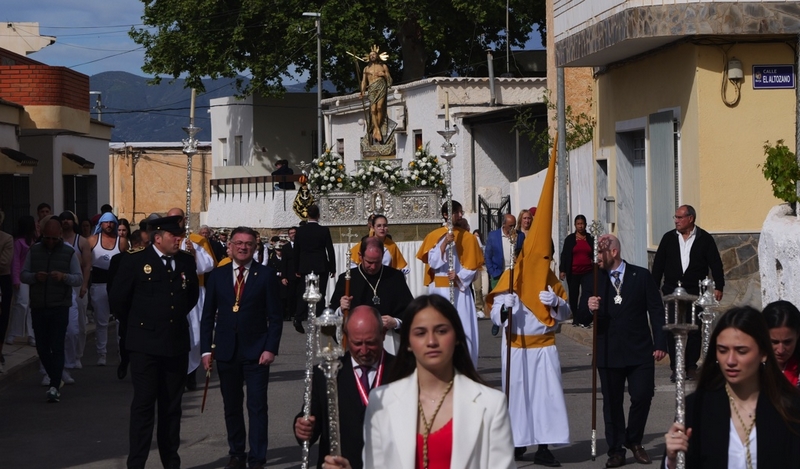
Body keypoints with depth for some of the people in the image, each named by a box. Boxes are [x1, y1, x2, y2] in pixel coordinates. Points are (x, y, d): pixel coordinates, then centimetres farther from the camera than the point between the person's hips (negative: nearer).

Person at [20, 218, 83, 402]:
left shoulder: (69, 253, 0)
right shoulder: (34, 251, 7)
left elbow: (79, 279, -1)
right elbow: (23, 274, 8)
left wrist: (64, 277, -21)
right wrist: (35, 276, -14)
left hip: (60, 308, -3)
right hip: (38, 307, 3)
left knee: (57, 347, -9)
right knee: (42, 348, 6)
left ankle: (54, 387, -10)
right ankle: (55, 378, 24)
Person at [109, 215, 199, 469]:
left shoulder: (186, 261, 7)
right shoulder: (134, 261, -6)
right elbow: (117, 298, -1)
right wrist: (136, 324, 8)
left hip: (177, 345, 4)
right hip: (146, 345, -4)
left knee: (172, 407, 11)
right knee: (143, 405, -2)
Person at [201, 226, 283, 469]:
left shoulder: (266, 275, 0)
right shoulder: (217, 275, 7)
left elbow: (275, 316, -1)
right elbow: (208, 315, 8)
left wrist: (271, 348, -10)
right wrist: (206, 349, 1)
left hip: (256, 350, -3)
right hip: (226, 350, 3)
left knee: (257, 407, -4)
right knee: (231, 406, 10)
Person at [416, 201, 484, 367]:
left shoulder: (468, 237, 6)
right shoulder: (434, 236, 4)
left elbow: (472, 266, 3)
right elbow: (432, 262, -5)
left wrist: (458, 276, -14)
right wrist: (444, 243, -16)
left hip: (460, 288, 0)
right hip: (439, 289, 0)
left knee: (462, 328, -4)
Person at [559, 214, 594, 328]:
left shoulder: (590, 239, 6)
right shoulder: (570, 239, 3)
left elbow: (595, 254, 16)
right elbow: (564, 254, 2)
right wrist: (562, 270, -4)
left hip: (588, 272, 0)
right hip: (573, 273, 0)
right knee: (573, 295, 5)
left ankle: (586, 320, -7)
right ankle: (576, 319, 13)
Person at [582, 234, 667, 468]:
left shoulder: (641, 276, 3)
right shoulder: (592, 280, 6)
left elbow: (656, 310, 3)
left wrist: (660, 343, -4)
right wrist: (589, 308, -20)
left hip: (640, 351, -1)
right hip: (608, 353, 1)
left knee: (642, 396, -4)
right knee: (612, 402, 3)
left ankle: (634, 441, 19)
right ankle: (616, 450, 12)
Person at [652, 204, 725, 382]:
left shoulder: (704, 239, 0)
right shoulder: (668, 238, 6)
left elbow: (716, 264, 0)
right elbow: (658, 264, 8)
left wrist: (719, 287, -7)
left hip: (695, 292, -2)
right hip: (672, 291, 2)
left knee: (694, 330, 3)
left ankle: (691, 366, 12)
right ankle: (675, 368, 4)